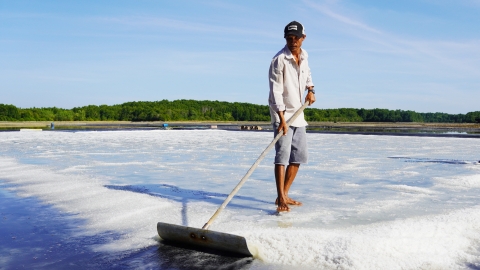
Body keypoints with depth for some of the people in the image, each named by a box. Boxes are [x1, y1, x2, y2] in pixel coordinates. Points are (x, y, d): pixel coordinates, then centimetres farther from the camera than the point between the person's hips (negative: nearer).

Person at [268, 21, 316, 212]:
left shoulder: (304, 55, 6)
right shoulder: (279, 60, -17)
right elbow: (276, 91, -21)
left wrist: (310, 89, 7)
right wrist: (282, 119, -28)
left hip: (298, 113, 8)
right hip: (282, 114, -8)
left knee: (298, 156, 8)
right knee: (283, 154, -15)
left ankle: (284, 195, 17)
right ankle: (280, 199, -14)